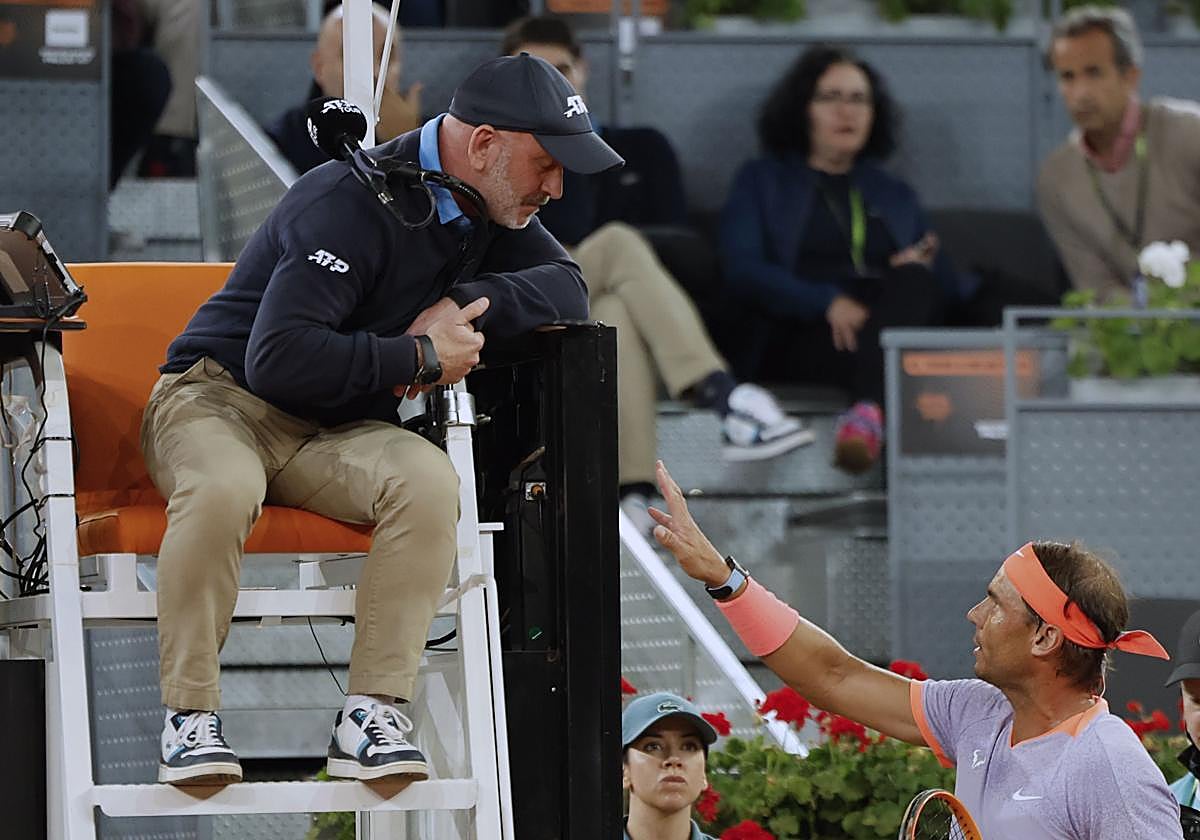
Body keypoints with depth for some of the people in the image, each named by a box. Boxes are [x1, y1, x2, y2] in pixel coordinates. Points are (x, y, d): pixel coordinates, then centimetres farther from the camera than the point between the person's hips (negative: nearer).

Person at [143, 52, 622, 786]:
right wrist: (420, 356, -22)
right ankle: (190, 718, -28)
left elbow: (567, 292, -1)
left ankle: (372, 718, -29)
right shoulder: (356, 202, -22)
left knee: (429, 479, -28)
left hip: (335, 433, 6)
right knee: (223, 490, -41)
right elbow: (278, 358, -29)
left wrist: (461, 304, -16)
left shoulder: (489, 209, 4)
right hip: (222, 397, -6)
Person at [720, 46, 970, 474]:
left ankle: (869, 411, -62)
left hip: (899, 326, 3)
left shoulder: (894, 195, 34)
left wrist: (921, 270, -3)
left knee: (913, 279, -35)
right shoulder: (762, 181, 22)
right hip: (799, 337, -3)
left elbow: (951, 285, 25)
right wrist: (828, 302, -15)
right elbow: (742, 271, 3)